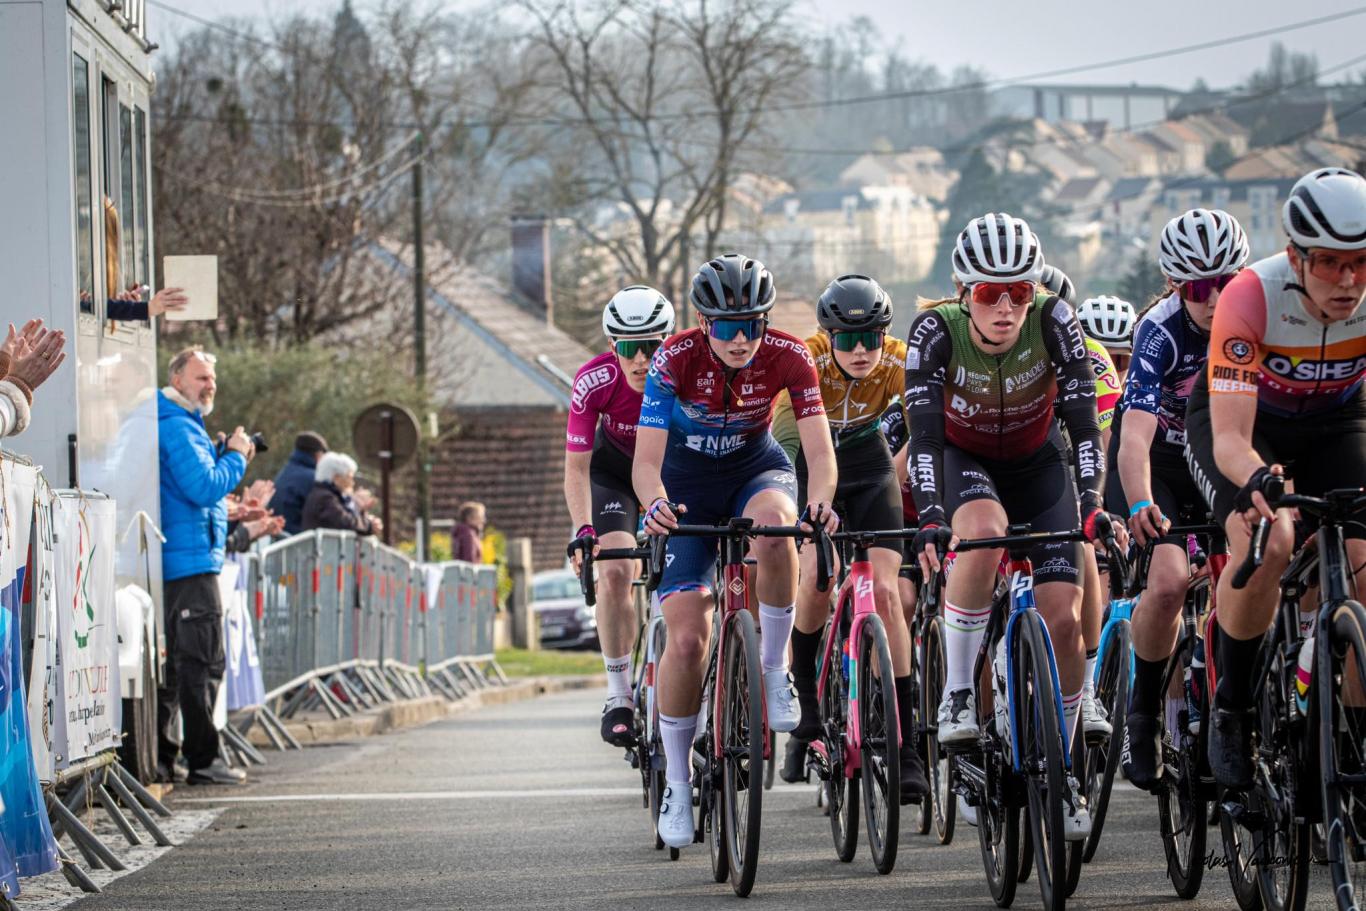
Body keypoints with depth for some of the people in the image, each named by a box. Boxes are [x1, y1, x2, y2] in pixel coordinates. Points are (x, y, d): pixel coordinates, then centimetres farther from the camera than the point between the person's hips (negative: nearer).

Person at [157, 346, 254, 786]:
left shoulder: (184, 426, 20)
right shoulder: (179, 429, -14)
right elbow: (204, 488, -22)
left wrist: (229, 458, 13)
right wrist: (235, 457, -9)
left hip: (176, 563, 11)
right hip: (191, 560, -11)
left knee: (175, 662, 13)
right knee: (201, 662, -9)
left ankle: (159, 757, 15)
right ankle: (202, 760, -8)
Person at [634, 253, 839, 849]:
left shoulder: (788, 358, -22)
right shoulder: (676, 360, -25)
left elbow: (820, 450, -27)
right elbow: (646, 461, -30)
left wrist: (819, 502, -49)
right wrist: (656, 505, -52)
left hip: (755, 469, 0)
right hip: (687, 485, 0)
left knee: (772, 523, -39)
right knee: (687, 639, -12)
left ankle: (774, 668, -19)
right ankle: (677, 780, 6)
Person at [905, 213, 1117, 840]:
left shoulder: (1053, 322, -27)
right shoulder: (936, 331, -28)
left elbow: (1083, 422, -28)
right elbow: (925, 434, -33)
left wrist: (1092, 506, -42)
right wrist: (931, 518, -46)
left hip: (1038, 464, 1)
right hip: (964, 460, -1)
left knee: (1064, 621, -11)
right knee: (984, 532, -37)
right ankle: (956, 694, -24)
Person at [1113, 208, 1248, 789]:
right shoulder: (1161, 332, -28)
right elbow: (1134, 436, -38)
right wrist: (1141, 507, -56)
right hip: (1157, 465, -3)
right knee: (1170, 579, -25)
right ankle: (1142, 712, -5)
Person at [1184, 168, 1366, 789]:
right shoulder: (1251, 299, -35)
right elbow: (1229, 439, -37)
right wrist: (1256, 479, -60)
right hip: (1240, 419, -3)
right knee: (1266, 542, -31)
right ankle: (1230, 710, -13)